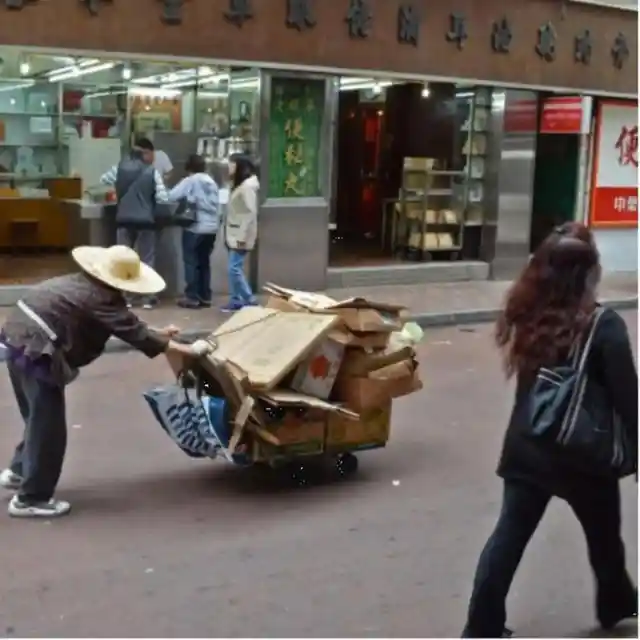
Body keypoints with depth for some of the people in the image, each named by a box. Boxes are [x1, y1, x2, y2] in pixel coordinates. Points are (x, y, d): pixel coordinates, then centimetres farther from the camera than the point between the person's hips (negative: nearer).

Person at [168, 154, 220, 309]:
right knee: (204, 262, 14)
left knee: (191, 263, 1)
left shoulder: (190, 181, -6)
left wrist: (186, 197, 7)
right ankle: (205, 297, 15)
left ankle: (192, 298, 0)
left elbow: (171, 196, -10)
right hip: (211, 227, 6)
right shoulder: (212, 182, 12)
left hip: (195, 227, -6)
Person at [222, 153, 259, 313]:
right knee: (234, 268, 10)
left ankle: (250, 301, -3)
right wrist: (230, 234, 15)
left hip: (241, 236, -10)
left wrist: (242, 237, -22)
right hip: (234, 234, 10)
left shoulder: (247, 186, -16)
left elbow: (250, 213, -21)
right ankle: (236, 301, 16)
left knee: (234, 268, -10)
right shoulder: (239, 184, 14)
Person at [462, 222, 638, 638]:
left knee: (509, 535, 10)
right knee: (603, 536, 22)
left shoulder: (531, 315, -5)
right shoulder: (605, 326, -19)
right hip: (582, 454, -4)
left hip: (527, 446, 4)